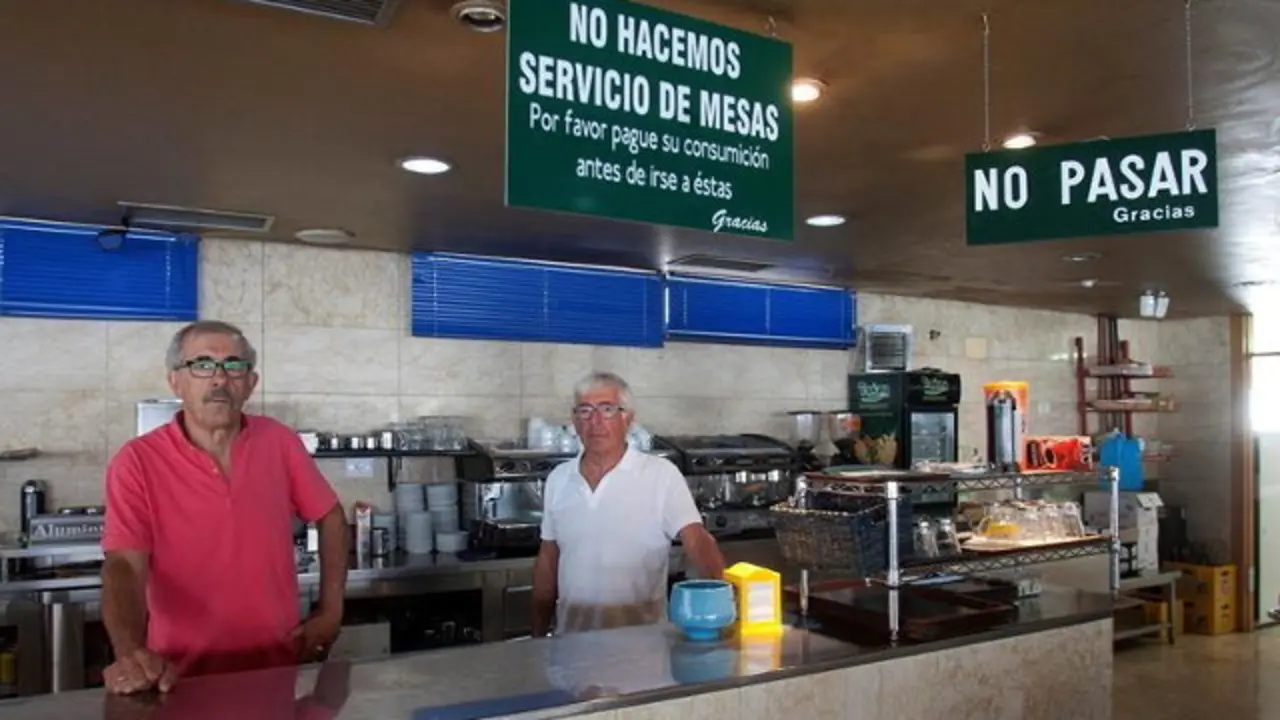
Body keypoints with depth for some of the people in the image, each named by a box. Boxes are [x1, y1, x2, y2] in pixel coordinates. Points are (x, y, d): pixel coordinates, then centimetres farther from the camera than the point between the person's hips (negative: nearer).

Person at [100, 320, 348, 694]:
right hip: (185, 676, -2)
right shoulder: (137, 462, -10)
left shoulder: (280, 442, -2)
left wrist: (331, 610, 4)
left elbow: (330, 517, 8)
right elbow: (124, 566, -17)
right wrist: (131, 653, -34)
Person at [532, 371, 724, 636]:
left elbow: (697, 540, -16)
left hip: (642, 638, -3)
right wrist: (539, 634, 11)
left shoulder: (661, 474, -9)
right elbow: (547, 560, 11)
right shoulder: (558, 479, 5)